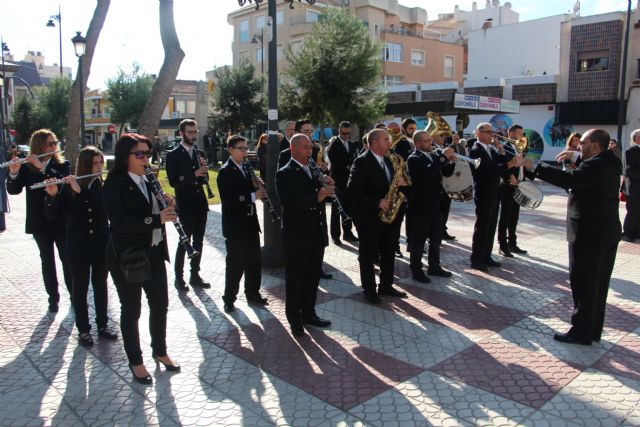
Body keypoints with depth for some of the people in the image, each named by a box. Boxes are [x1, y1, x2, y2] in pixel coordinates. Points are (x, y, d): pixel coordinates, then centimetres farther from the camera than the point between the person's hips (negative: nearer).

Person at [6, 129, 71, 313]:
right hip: (39, 222, 1)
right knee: (47, 260, 10)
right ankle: (53, 297, 19)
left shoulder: (63, 164, -1)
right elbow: (13, 190, -5)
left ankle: (73, 294, 18)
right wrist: (13, 173, -23)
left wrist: (42, 167, -27)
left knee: (67, 258, 5)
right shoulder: (26, 167, 2)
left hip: (61, 220, -1)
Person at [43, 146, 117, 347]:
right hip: (77, 245, -1)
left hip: (101, 244, 1)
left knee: (100, 284, 12)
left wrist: (81, 190, -28)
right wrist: (52, 195, -24)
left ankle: (102, 324, 25)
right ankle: (83, 329, 19)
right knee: (80, 286, 8)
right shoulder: (69, 186, -3)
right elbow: (52, 214, -7)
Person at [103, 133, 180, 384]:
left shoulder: (149, 181, 8)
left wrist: (168, 207, -7)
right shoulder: (113, 185, -13)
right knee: (131, 309, 7)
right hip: (127, 256, -6)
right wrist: (156, 219, -33)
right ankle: (135, 362, 24)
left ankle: (160, 351, 34)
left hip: (154, 253, 7)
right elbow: (119, 221, -24)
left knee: (160, 303, 14)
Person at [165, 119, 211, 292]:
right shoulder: (173, 155, -6)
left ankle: (195, 275, 21)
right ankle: (179, 278, 13)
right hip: (185, 205, -5)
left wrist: (204, 170, -9)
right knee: (184, 243, 0)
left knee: (198, 242, 11)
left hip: (200, 204, 6)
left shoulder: (200, 153, 11)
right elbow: (173, 181, -15)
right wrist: (194, 174, -26)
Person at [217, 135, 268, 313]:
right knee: (235, 264, 1)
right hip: (235, 226, -7)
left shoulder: (245, 168, 11)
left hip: (250, 223, 7)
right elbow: (227, 199, -23)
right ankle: (229, 298, 15)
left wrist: (258, 189, -2)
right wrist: (253, 196, -26)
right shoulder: (225, 171, -12)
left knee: (254, 261, 14)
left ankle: (252, 293, 29)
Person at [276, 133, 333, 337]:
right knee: (295, 279, 5)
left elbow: (322, 194, 16)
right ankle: (294, 318, 18)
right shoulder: (284, 174, -9)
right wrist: (316, 198, -30)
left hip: (317, 235, 7)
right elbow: (288, 202, -24)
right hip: (296, 236, -7)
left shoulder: (314, 171, 13)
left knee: (312, 277, 16)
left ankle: (309, 313, 30)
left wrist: (328, 186, -5)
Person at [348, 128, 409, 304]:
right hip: (368, 217, -8)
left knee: (389, 253, 15)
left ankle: (386, 286, 30)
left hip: (387, 215, 8)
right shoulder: (362, 162, -16)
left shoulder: (387, 160, 10)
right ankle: (369, 290, 18)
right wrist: (377, 202, -22)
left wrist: (401, 182, -4)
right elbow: (353, 189, -22)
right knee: (368, 256, 5)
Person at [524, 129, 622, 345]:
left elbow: (569, 179, -31)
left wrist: (535, 167, -29)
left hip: (588, 234, -10)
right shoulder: (609, 164, 12)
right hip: (608, 231, 10)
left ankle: (582, 332, 7)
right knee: (598, 283, 16)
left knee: (583, 284, -1)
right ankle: (594, 329, 26)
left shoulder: (594, 165, -18)